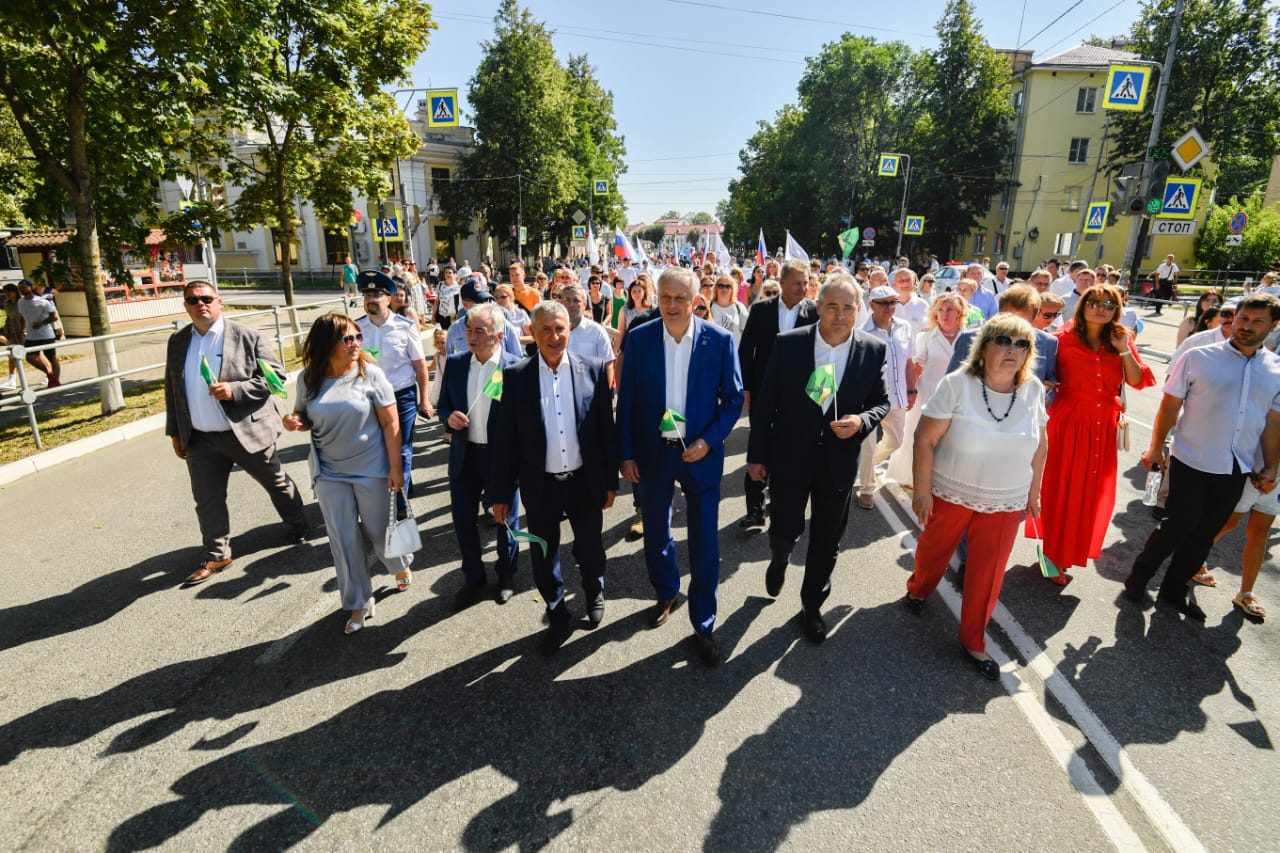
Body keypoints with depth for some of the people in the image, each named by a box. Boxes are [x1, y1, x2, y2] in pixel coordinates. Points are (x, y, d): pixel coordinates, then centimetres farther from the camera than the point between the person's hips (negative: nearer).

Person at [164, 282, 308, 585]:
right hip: (201, 440, 4)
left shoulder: (247, 336, -8)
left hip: (247, 433, -4)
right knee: (207, 499, 9)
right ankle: (216, 555, 24)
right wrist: (175, 433, 12)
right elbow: (172, 390, 13)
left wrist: (235, 390, -23)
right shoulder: (177, 342, 7)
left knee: (277, 483, 13)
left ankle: (298, 526, 36)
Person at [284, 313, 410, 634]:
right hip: (330, 473, 3)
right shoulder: (308, 378, -3)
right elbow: (305, 418, 11)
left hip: (371, 470, -2)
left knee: (378, 529, 11)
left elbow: (390, 423, -10)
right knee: (344, 541, 8)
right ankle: (359, 603, 26)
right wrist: (293, 421, -13)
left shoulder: (370, 373, -11)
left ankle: (400, 565, 45)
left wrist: (395, 467, -12)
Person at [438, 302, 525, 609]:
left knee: (505, 519, 15)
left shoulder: (516, 368, -14)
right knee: (462, 518, 14)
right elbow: (443, 405, 9)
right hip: (464, 456, 4)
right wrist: (449, 418, -13)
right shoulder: (455, 364, 0)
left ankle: (506, 574, 40)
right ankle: (473, 578, 37)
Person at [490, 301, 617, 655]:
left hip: (585, 481, 0)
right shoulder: (516, 376, -5)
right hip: (540, 486, 0)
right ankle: (558, 618, 36)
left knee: (590, 550, 17)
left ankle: (594, 592, 49)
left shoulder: (593, 370, -4)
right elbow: (505, 438, -3)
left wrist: (611, 480, 1)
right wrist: (501, 493, -3)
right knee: (543, 558, 12)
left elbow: (606, 428, 0)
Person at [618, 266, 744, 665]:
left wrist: (708, 441, -15)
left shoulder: (719, 340, -9)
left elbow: (733, 398, -3)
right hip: (651, 452, 2)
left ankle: (704, 625, 24)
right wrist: (626, 453, -2)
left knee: (705, 542, 5)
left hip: (700, 453, -2)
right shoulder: (639, 338, -5)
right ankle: (666, 593, 45)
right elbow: (626, 399, -1)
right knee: (655, 531, 18)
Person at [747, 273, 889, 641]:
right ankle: (779, 560, 46)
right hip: (790, 458, -1)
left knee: (827, 544, 13)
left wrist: (862, 421, -17)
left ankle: (812, 605, 38)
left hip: (840, 462, 2)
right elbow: (765, 403, -4)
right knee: (785, 532, 7)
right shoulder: (788, 343, -9)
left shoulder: (874, 350, -5)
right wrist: (757, 454, -2)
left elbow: (881, 402, 5)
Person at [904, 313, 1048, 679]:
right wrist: (922, 491, -15)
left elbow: (1040, 445, 6)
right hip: (950, 494, -2)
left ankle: (973, 641, 27)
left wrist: (1033, 491, 11)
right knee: (934, 549, 19)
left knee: (988, 573, 8)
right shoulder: (957, 384, -17)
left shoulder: (1033, 389, -6)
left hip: (1005, 502, 2)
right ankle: (918, 589, 50)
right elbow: (925, 438, -15)